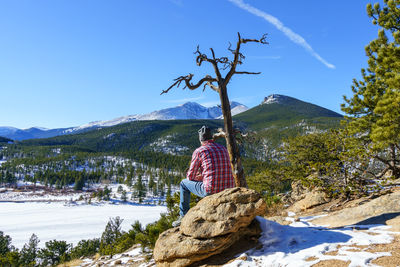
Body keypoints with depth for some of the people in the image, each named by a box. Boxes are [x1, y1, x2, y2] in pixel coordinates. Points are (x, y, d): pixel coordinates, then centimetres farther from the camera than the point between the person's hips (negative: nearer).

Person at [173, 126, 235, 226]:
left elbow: (190, 176, 2)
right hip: (228, 191, 6)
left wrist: (190, 177, 28)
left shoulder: (199, 151, -4)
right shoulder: (223, 149, 14)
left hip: (210, 191, -6)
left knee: (184, 183, 21)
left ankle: (183, 217, 26)